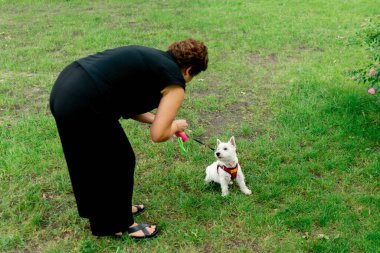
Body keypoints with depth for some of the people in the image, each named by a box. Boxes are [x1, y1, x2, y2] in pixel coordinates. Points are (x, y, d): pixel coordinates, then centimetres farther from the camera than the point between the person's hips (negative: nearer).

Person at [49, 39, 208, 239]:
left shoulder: (153, 58, 22)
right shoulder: (175, 82, -2)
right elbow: (158, 135, -6)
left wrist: (156, 119, 26)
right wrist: (175, 126, 14)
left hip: (65, 86, 10)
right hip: (82, 104, -9)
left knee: (90, 159, 25)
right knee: (118, 163, 11)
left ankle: (117, 208, 46)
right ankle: (117, 225, 31)